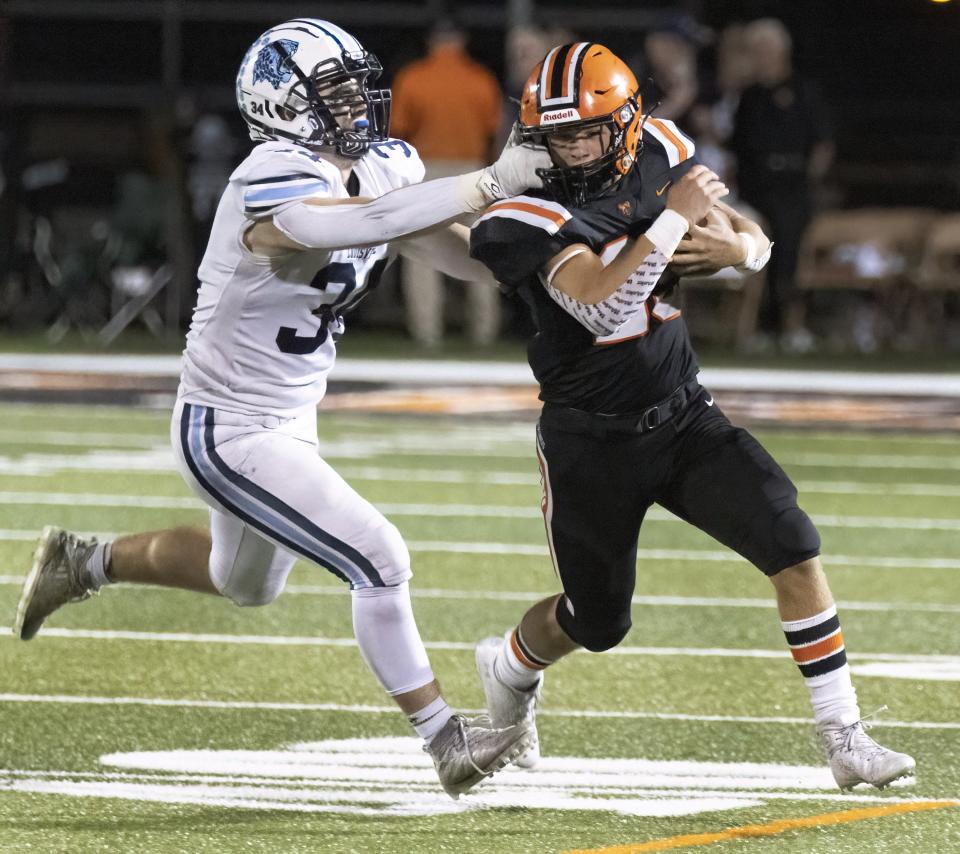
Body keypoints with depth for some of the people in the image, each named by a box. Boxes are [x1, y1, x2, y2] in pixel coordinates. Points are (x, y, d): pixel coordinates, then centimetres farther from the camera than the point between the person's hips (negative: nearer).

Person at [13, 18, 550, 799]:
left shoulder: (381, 166, -2)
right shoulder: (275, 187, -28)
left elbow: (463, 253, -1)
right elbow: (371, 222, -45)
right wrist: (490, 183, -44)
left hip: (289, 424, 10)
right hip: (231, 436, -10)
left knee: (246, 583, 29)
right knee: (379, 564, -13)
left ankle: (85, 562, 45)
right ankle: (448, 744, -3)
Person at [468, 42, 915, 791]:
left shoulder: (659, 157, -3)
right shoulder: (533, 214, -20)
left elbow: (757, 243, 8)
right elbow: (603, 306, -35)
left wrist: (736, 247, -16)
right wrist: (676, 216, -34)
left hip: (683, 417, 4)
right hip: (591, 440, -4)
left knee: (794, 546, -15)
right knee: (597, 624, 13)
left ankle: (845, 740, -8)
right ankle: (509, 668, 48)